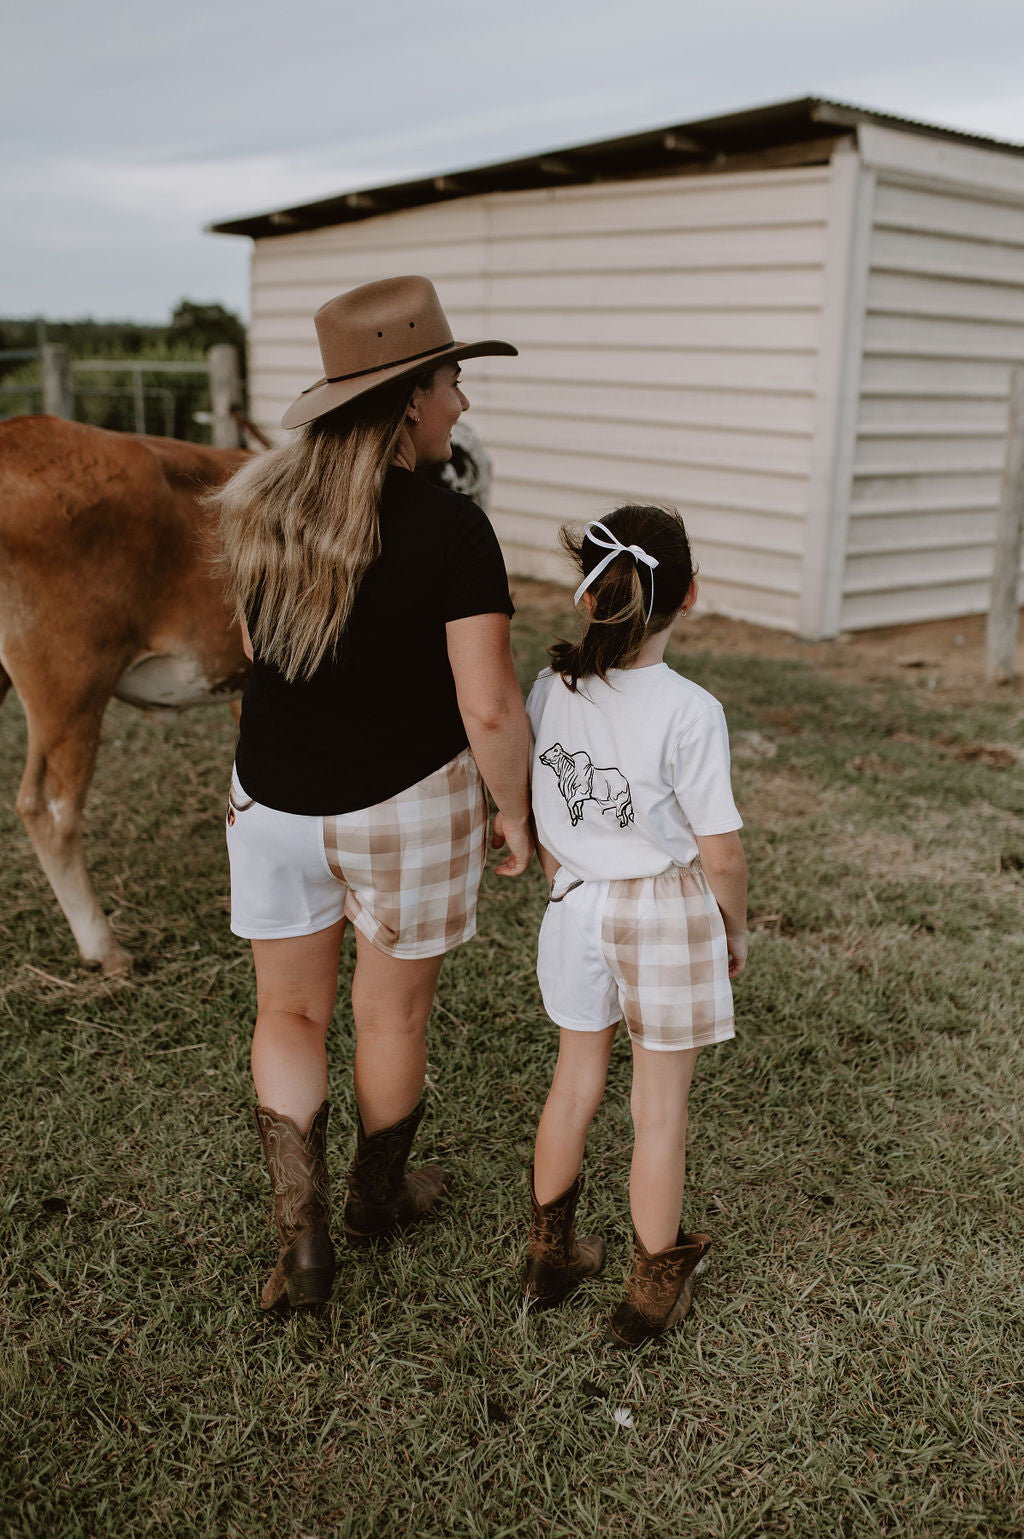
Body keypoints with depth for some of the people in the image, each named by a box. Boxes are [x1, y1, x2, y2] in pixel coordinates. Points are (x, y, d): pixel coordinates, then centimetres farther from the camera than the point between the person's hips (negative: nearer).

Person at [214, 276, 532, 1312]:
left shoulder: (260, 508, -3)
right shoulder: (452, 530, -20)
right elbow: (489, 707, -21)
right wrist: (514, 809, -6)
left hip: (273, 799, 4)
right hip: (407, 805, -4)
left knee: (290, 1012, 19)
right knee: (392, 1011, 18)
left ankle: (300, 1238, 18)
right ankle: (378, 1199, 40)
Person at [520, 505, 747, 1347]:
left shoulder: (552, 689, -7)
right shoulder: (690, 712, -22)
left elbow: (542, 817, 3)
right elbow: (720, 850, -16)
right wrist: (735, 930, 2)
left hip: (578, 905, 5)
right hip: (664, 913, -4)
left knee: (575, 1084, 22)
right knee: (661, 1107, 12)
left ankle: (551, 1253, 39)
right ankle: (655, 1286, 29)